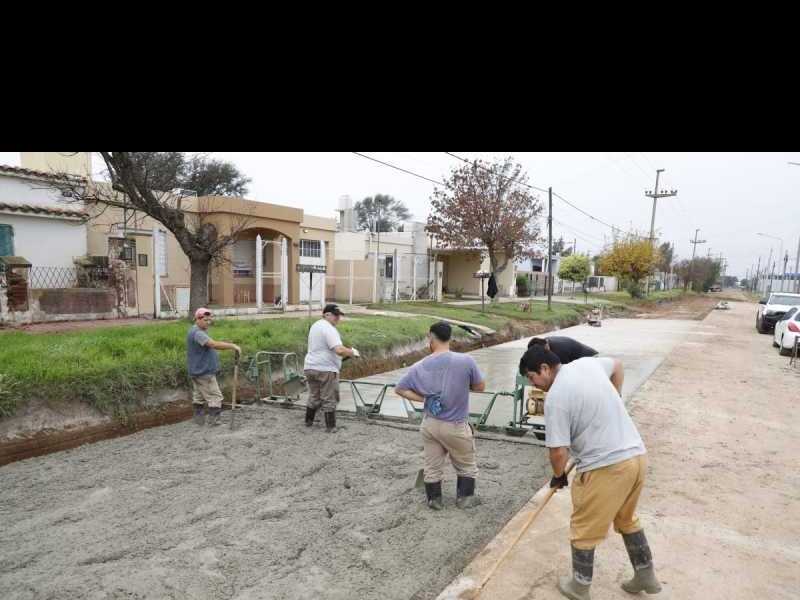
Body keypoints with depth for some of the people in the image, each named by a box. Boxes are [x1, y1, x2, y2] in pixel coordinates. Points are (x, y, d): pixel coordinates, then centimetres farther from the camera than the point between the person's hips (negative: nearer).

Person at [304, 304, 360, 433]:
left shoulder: (315, 325, 14)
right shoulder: (329, 329, -17)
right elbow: (339, 350, -29)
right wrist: (352, 352, -12)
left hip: (310, 367, 9)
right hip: (326, 370, -9)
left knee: (314, 396, 21)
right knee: (329, 400, 2)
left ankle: (308, 421, 31)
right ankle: (330, 427, 8)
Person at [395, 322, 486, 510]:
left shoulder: (420, 366, -10)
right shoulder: (466, 360, -19)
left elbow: (399, 389, -1)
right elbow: (480, 387, -4)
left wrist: (423, 398, 0)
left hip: (430, 424, 3)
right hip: (456, 426, -2)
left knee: (432, 467, 19)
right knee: (466, 465, 22)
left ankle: (434, 500, 34)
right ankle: (464, 498, 33)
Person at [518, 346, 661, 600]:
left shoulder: (556, 398, -16)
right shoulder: (588, 363, 6)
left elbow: (558, 451, -15)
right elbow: (617, 366, 29)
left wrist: (558, 476, 6)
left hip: (605, 467, -8)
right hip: (637, 456, 8)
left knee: (584, 529, 13)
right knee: (627, 519, 30)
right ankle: (646, 576, 42)